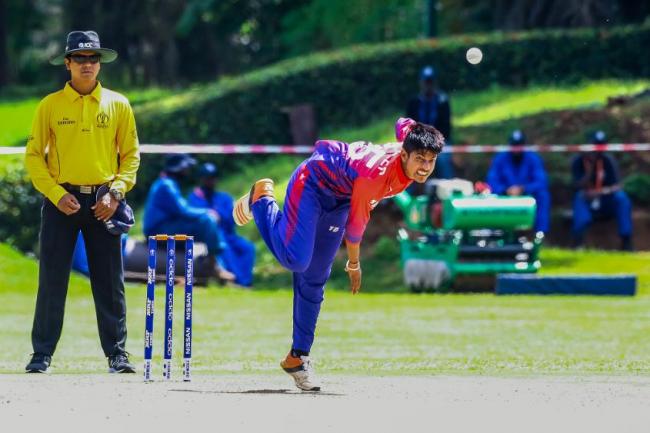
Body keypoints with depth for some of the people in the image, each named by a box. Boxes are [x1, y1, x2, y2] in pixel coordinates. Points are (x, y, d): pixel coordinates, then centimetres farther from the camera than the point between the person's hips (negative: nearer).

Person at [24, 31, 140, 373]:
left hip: (102, 201, 1)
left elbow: (131, 155, 9)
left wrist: (115, 192, -5)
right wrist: (56, 194, -10)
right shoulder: (51, 105, 3)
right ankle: (42, 354, 2)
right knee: (52, 280, -3)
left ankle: (117, 354, 5)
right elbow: (33, 155, 2)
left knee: (110, 282, 0)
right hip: (61, 199, -1)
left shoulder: (118, 104, 7)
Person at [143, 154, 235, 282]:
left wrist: (207, 212, 6)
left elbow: (183, 209, 20)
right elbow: (182, 211, -21)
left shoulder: (168, 184, 19)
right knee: (206, 220, -21)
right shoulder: (166, 186, -15)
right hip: (161, 231, -11)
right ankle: (213, 265, -20)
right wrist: (206, 212, -8)